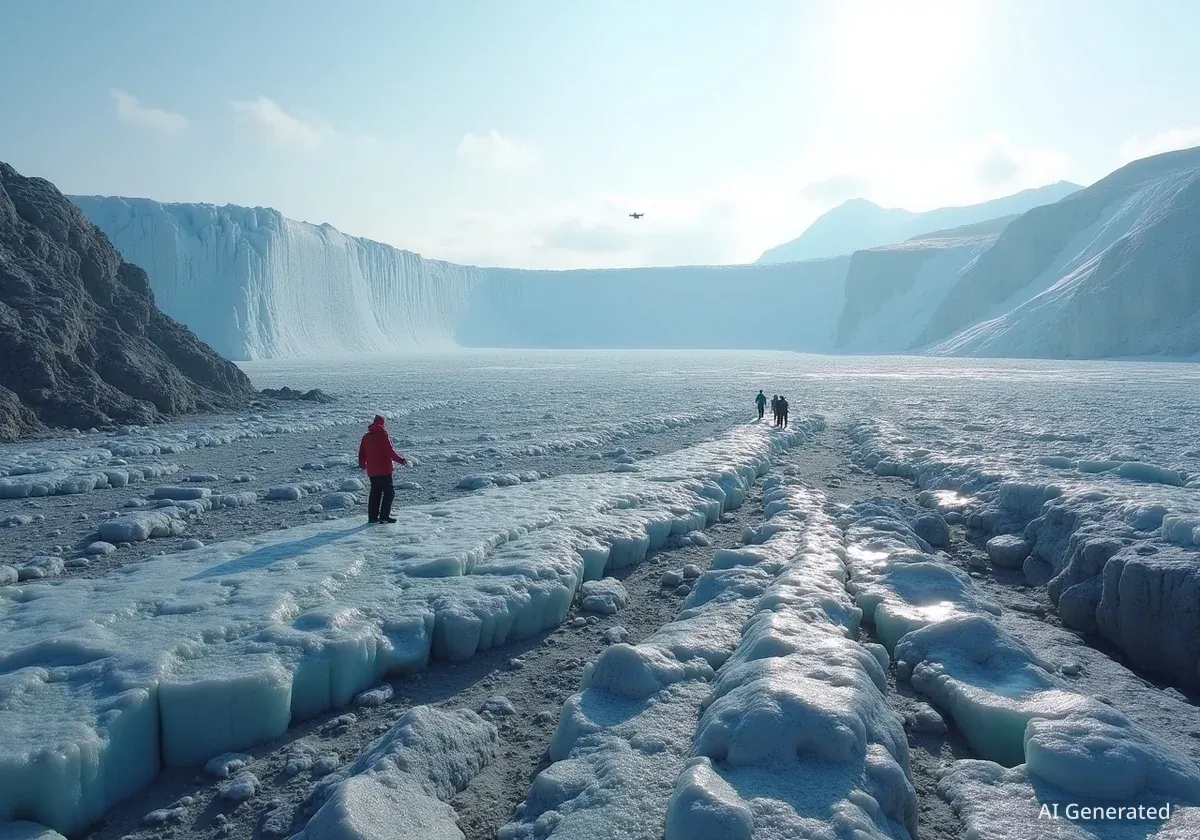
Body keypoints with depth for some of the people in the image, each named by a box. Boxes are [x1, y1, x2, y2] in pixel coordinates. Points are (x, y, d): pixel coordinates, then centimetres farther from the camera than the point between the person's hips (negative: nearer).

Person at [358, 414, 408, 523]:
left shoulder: (366, 436, 10)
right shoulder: (383, 435, -11)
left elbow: (362, 453, 16)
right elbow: (390, 451, -17)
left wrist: (362, 464, 33)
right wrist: (400, 459, -4)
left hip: (371, 471, 7)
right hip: (384, 470, -7)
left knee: (375, 493, 13)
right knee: (389, 492, 1)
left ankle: (372, 517, 13)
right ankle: (384, 516, -6)